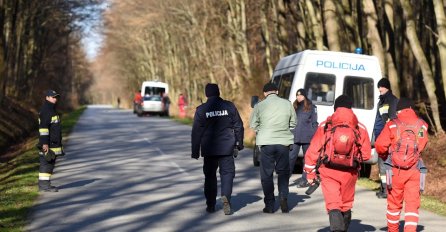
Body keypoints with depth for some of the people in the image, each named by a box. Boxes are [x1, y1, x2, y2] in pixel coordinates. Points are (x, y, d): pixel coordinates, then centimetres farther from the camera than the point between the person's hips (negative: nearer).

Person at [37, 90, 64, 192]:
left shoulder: (51, 110, 19)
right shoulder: (45, 111, -14)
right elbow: (43, 128, -21)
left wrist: (58, 144, 29)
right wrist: (44, 143, -25)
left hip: (53, 143, 10)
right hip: (48, 144, -10)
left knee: (50, 164, 12)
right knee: (46, 164, -9)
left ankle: (46, 184, 17)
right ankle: (44, 185, -8)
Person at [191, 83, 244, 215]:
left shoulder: (201, 109, -4)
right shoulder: (229, 106, 0)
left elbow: (196, 132, -2)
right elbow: (239, 126, 4)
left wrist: (195, 151, 4)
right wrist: (239, 144, 13)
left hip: (209, 149, 0)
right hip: (227, 148, 0)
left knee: (210, 175, 12)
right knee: (227, 173, 4)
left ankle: (210, 205, 14)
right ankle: (225, 196, -21)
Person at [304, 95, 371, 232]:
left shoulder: (324, 126, 1)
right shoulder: (360, 128, 4)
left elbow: (313, 150, -1)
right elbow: (366, 154, 3)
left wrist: (310, 173, 7)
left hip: (328, 171, -2)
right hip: (349, 172, 2)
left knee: (333, 204, -5)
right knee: (346, 205, 19)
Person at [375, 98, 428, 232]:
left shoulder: (392, 125, -3)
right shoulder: (422, 125, 2)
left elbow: (380, 145, -10)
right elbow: (422, 146, 6)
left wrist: (384, 156, 10)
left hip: (396, 170, 0)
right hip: (415, 170, 0)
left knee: (394, 203, 14)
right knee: (412, 203, 2)